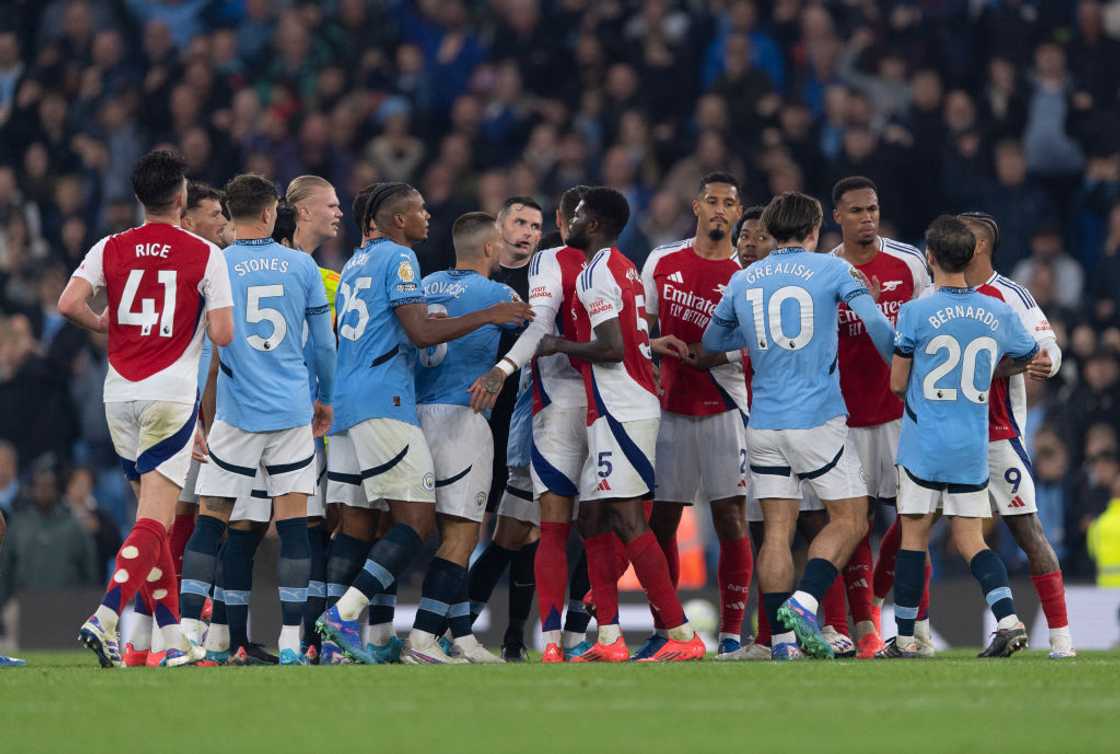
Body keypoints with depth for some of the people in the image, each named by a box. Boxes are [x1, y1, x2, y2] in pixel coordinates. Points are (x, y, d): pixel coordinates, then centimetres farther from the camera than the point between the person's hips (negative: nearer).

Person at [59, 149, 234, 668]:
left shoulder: (111, 249, 4)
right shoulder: (205, 255, -4)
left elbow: (68, 304, -8)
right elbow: (223, 334, -10)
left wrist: (102, 325, 12)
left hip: (120, 394, 5)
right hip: (172, 395, -5)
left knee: (153, 519, 14)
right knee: (154, 523, -8)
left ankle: (174, 639, 14)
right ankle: (105, 620, -25)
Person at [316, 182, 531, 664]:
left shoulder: (357, 262, 22)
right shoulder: (398, 258, -6)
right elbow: (421, 333, -15)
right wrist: (488, 316, -10)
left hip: (345, 403, 10)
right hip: (384, 401, -10)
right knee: (418, 519, -11)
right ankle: (344, 615, -22)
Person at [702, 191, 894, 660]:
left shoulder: (742, 281, 10)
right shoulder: (830, 269, -1)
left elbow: (711, 341, 21)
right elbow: (875, 322, -10)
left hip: (764, 423, 4)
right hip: (818, 419, -4)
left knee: (777, 529, 5)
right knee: (850, 519, 5)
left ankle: (781, 637, -1)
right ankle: (804, 602, -15)